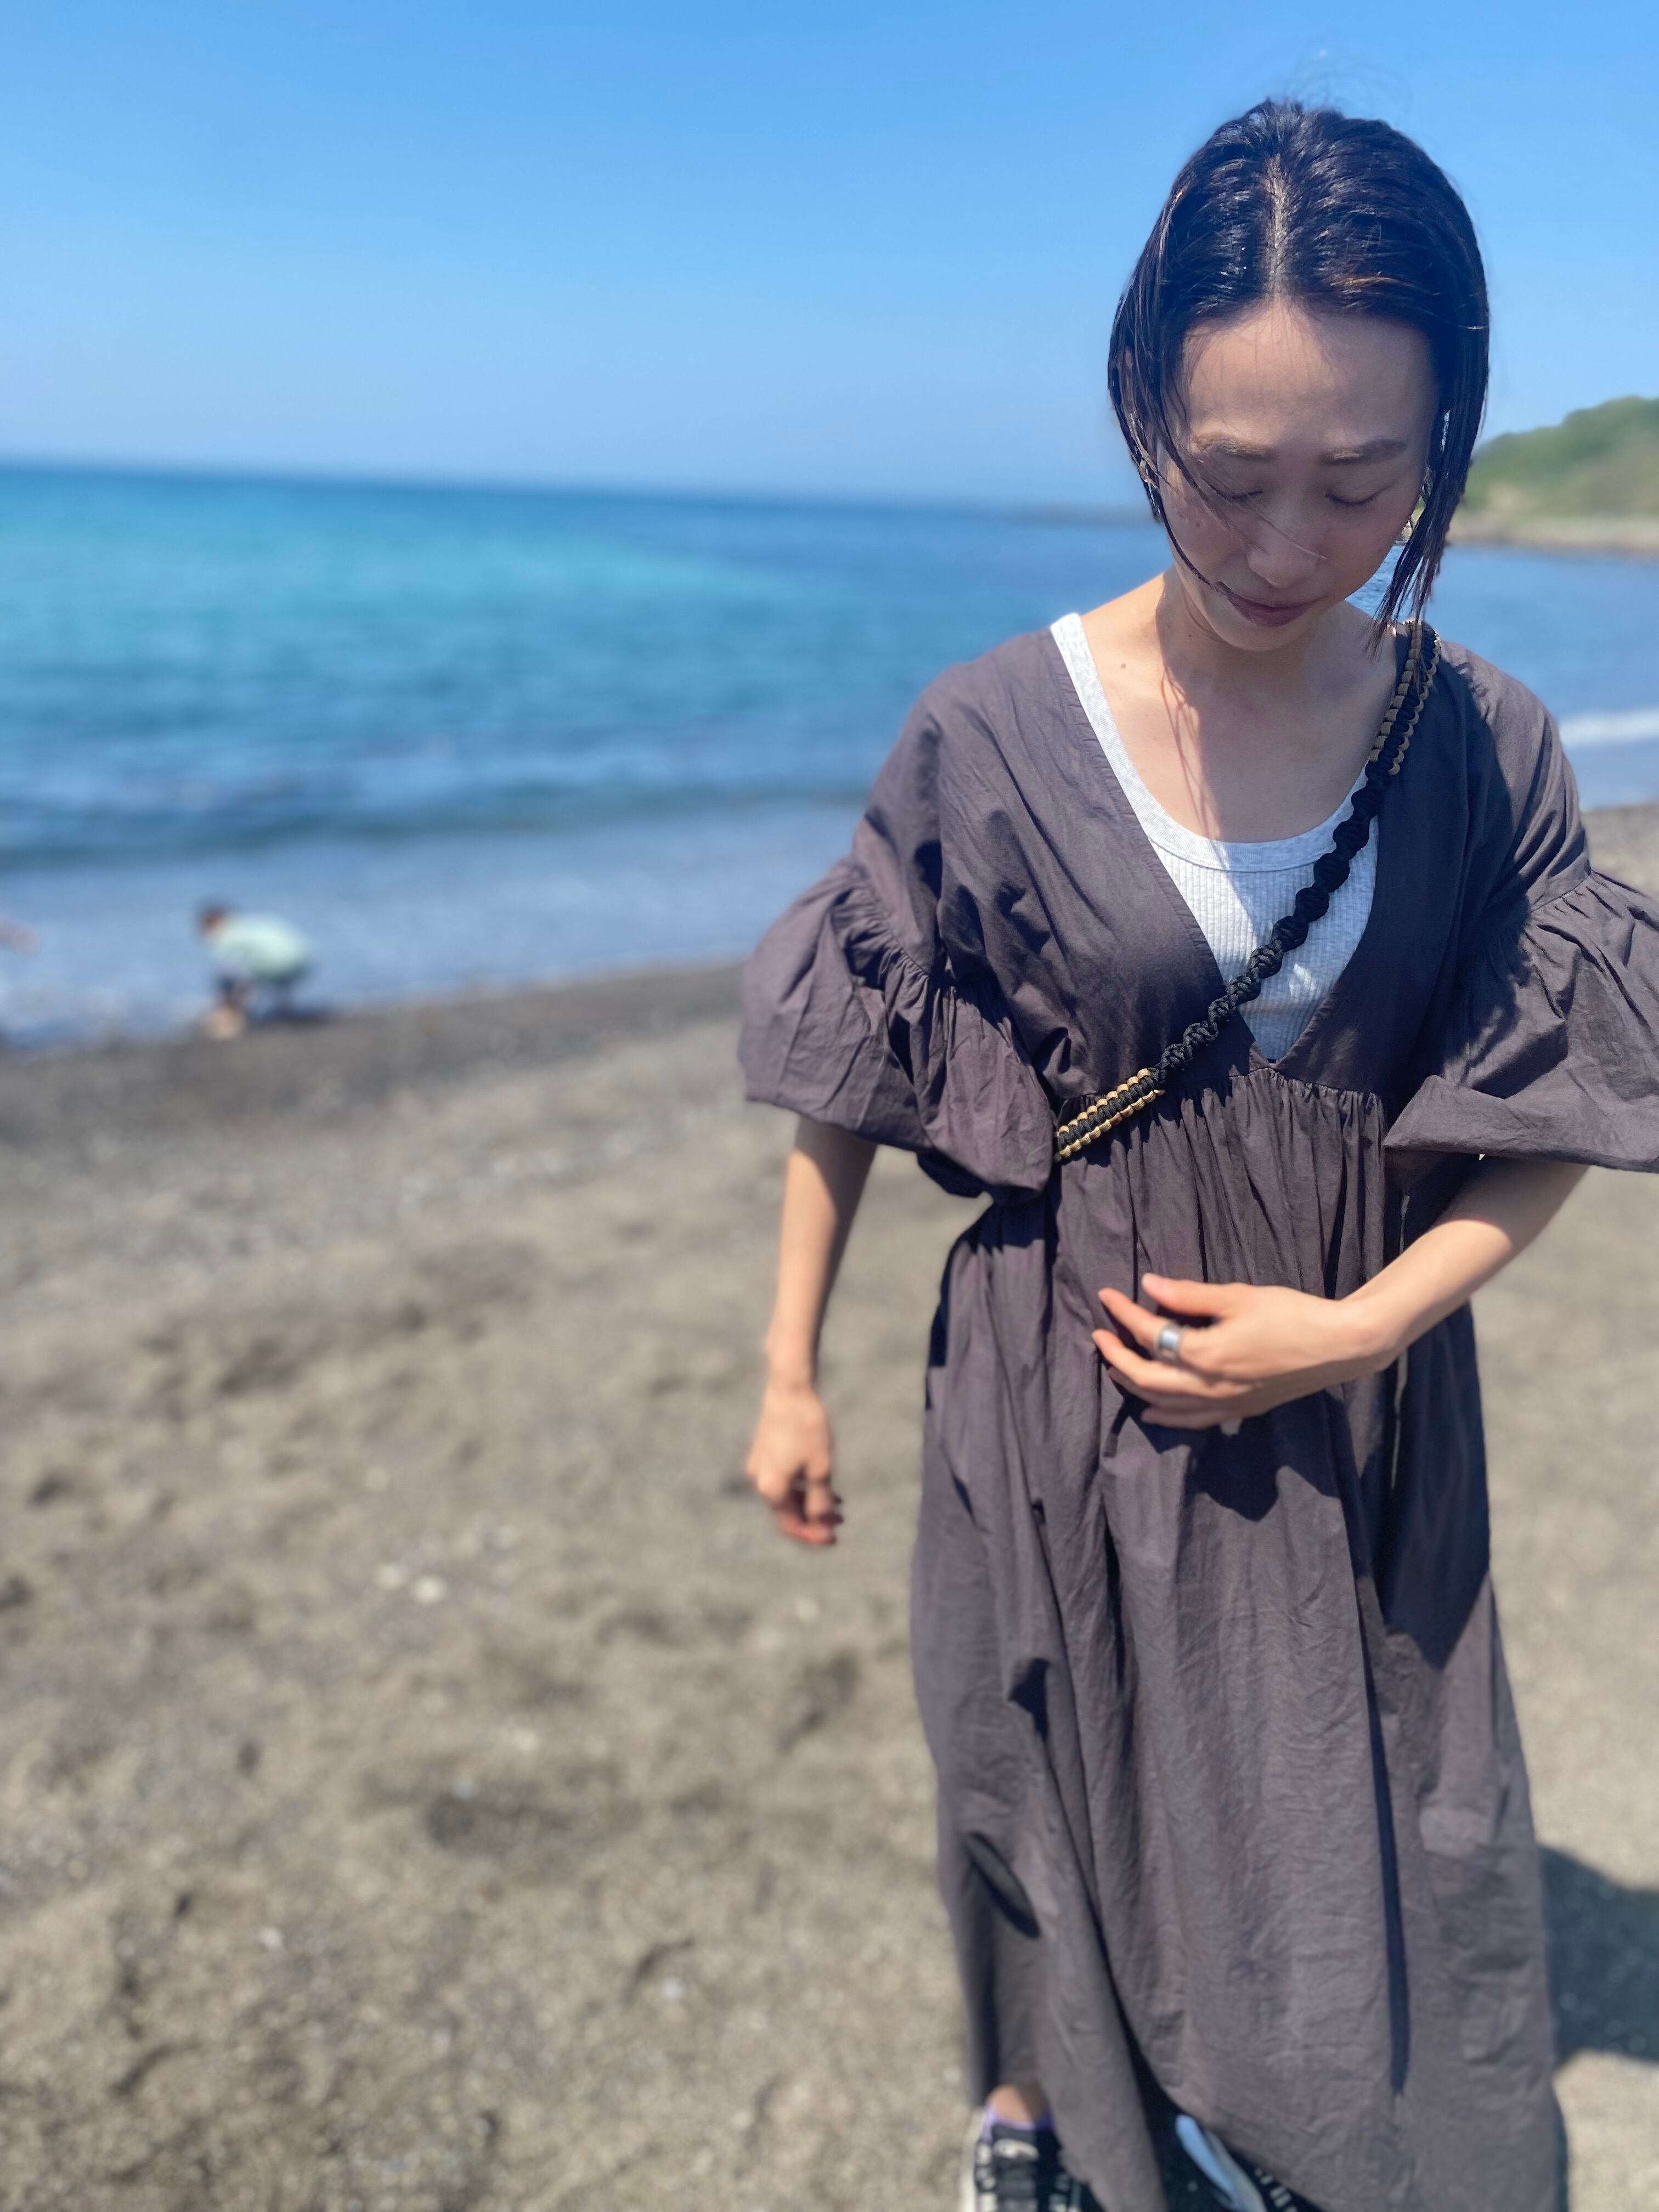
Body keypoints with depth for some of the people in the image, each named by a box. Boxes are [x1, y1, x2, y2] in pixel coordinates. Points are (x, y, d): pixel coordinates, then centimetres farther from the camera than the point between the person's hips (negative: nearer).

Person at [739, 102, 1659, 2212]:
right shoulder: (991, 737, -14)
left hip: (1356, 1414, 2)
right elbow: (850, 1079, -5)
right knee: (1058, 1816, 19)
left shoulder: (1485, 751, -8)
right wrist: (788, 1373, 0)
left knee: (1359, 1861, 17)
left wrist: (1366, 1323, -17)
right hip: (1060, 1405, -1)